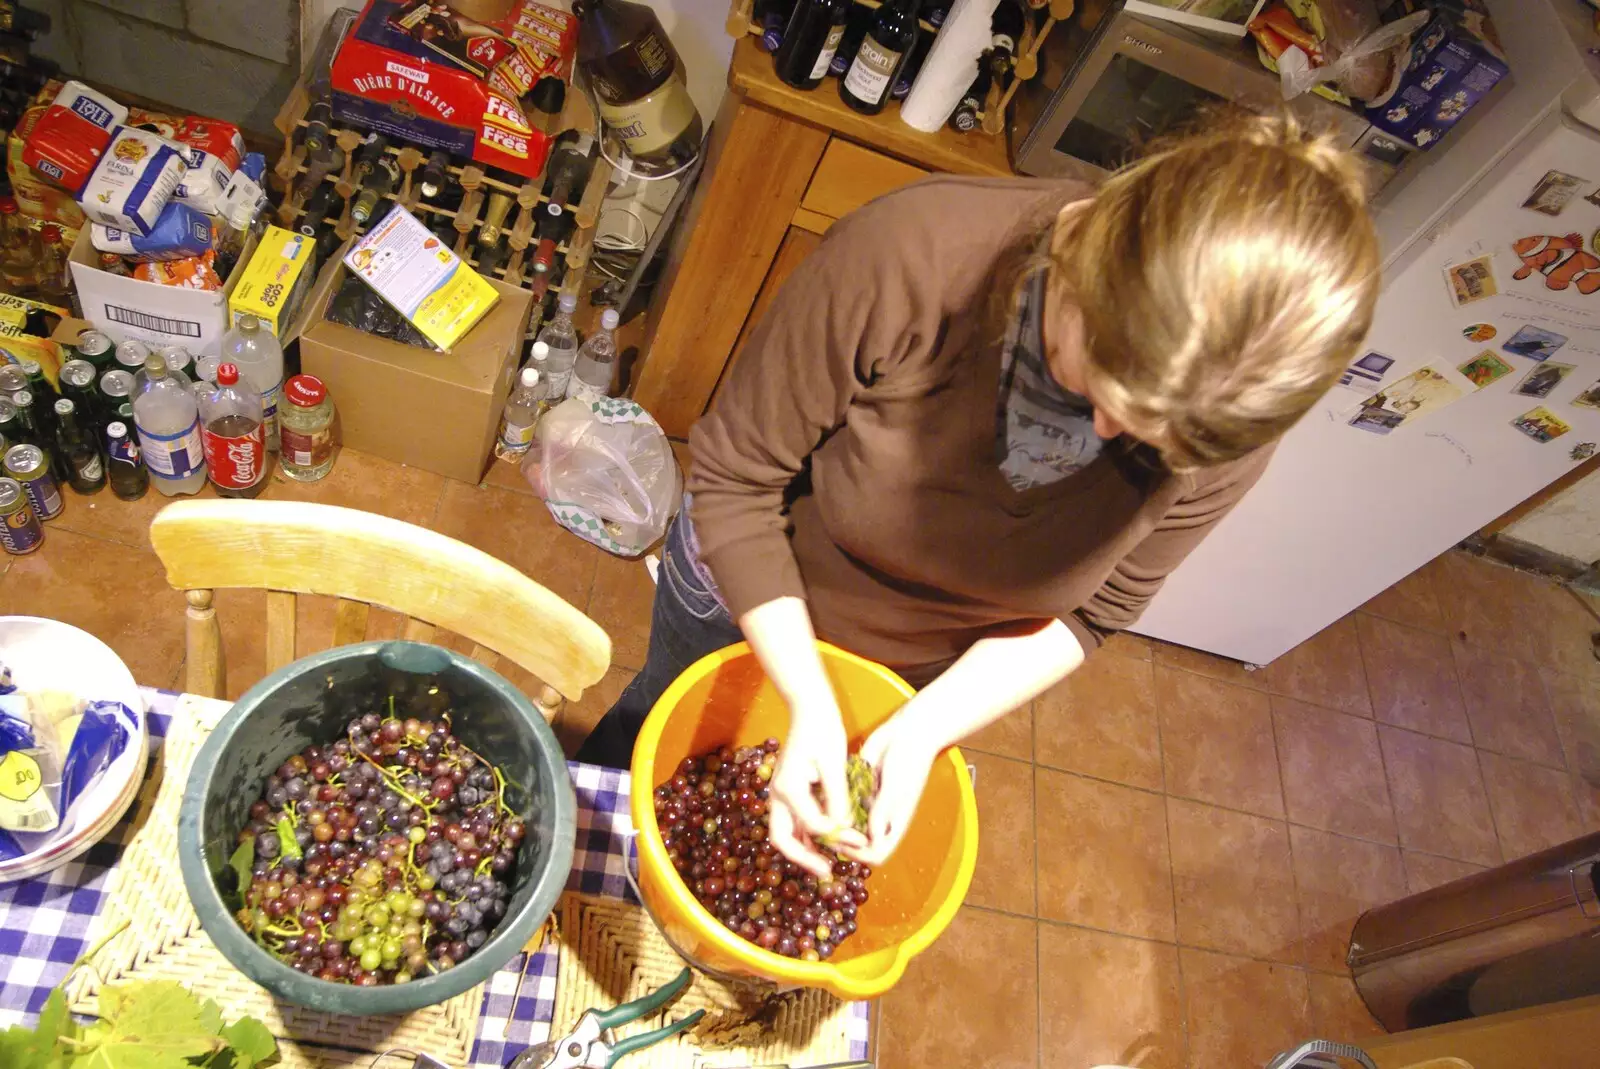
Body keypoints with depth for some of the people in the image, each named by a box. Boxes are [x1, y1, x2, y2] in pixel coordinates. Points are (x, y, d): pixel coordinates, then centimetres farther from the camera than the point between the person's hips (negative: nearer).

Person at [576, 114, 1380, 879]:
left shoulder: (1226, 425, -30)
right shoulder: (909, 256, -40)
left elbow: (1085, 615, -14)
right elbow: (734, 478, -27)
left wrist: (923, 731, -27)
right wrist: (811, 708, -32)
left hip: (933, 672, 2)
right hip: (750, 591, -1)